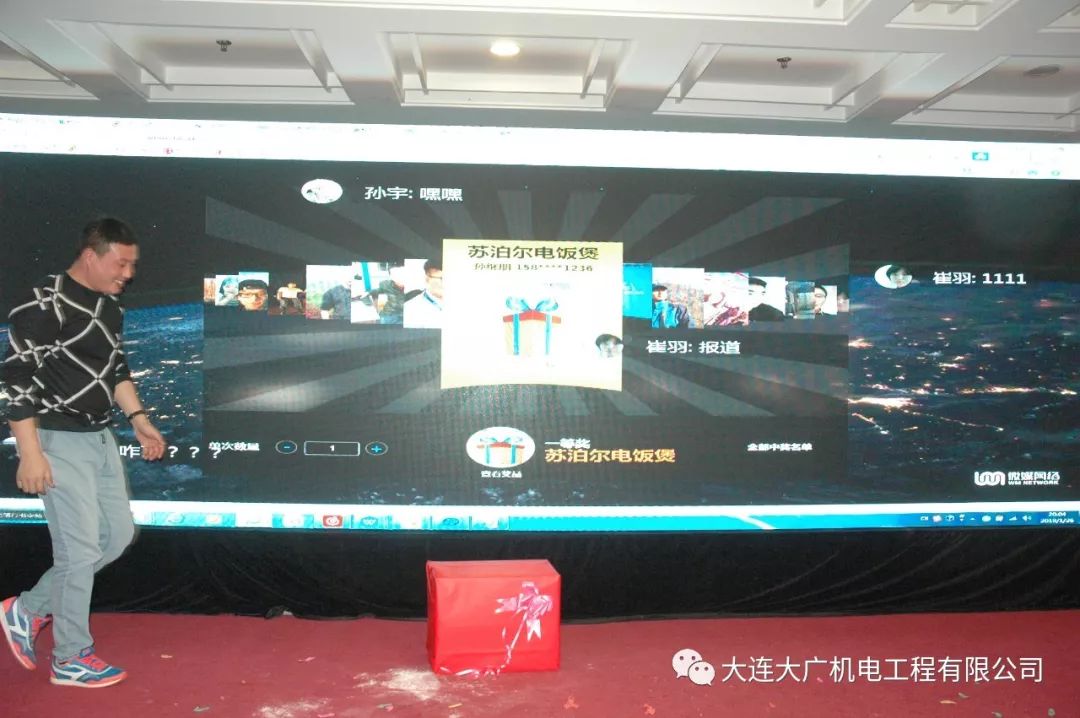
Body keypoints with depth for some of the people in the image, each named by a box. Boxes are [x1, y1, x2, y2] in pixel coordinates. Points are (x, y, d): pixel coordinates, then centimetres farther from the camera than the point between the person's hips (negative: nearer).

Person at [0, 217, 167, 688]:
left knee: (118, 534, 14)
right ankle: (71, 659, 14)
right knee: (80, 550, -3)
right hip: (58, 441, -9)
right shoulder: (45, 304, -16)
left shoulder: (110, 306, 10)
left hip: (100, 438, 9)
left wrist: (137, 417, 11)